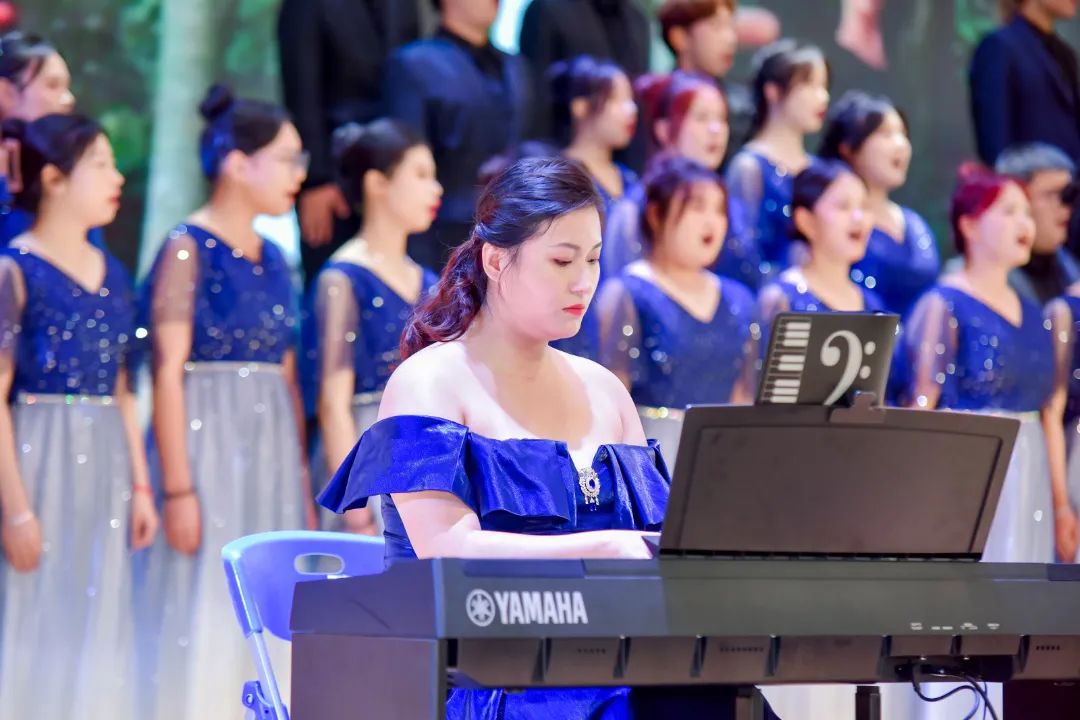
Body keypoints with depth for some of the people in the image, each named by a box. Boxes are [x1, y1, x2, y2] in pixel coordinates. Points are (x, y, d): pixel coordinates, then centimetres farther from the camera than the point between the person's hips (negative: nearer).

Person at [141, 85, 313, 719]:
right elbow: (168, 373, -13)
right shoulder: (187, 250, -8)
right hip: (208, 444, -7)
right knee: (207, 614, -6)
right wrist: (177, 489, -18)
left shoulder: (272, 259, 13)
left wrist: (303, 486, 13)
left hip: (271, 450, 7)